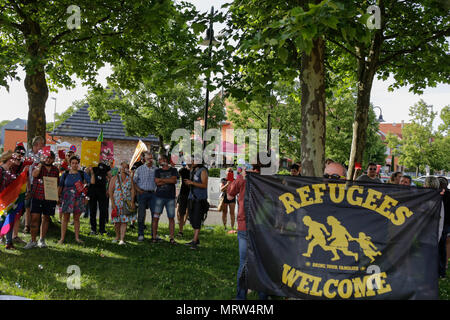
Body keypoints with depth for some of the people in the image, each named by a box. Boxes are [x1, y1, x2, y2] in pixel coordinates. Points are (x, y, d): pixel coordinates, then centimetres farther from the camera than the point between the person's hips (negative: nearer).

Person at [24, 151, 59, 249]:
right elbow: (34, 174, -19)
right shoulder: (38, 166, 3)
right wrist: (41, 163, -11)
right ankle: (33, 241, 2)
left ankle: (42, 240, 20)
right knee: (35, 218, -6)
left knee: (46, 218, 9)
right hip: (37, 196, -2)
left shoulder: (55, 170, 11)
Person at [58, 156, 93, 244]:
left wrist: (91, 171, -13)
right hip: (67, 198, 0)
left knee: (76, 218, 7)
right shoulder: (65, 174, 4)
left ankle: (77, 237, 14)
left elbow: (92, 181, -5)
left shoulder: (82, 174, 4)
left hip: (78, 199, 1)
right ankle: (62, 238, 8)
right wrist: (58, 197, 2)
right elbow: (60, 187, 7)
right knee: (65, 218, 2)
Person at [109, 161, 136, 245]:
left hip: (127, 202, 0)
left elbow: (132, 190, 4)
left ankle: (122, 239, -8)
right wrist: (112, 202, -7)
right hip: (116, 202, 0)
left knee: (124, 221, -7)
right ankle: (117, 236, 25)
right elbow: (110, 191, 1)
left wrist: (132, 202, -5)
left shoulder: (129, 178, 7)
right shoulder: (115, 178, 4)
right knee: (116, 221, 5)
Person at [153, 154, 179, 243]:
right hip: (159, 197, 1)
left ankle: (171, 238, 7)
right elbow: (157, 183, -4)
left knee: (171, 218, 1)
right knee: (155, 217, -3)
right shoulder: (157, 171, 11)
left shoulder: (173, 170, 8)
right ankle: (154, 237, 5)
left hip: (170, 197, 0)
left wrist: (161, 179, -7)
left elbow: (174, 180, -10)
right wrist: (169, 181, -5)